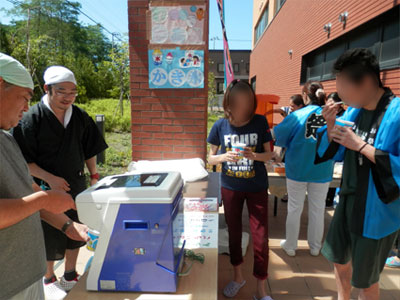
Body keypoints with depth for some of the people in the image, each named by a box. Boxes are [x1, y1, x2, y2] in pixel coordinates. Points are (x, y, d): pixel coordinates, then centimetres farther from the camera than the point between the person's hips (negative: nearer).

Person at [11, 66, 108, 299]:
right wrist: (49, 178, -22)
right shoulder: (32, 118, -14)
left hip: (76, 186, 5)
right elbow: (23, 160, -13)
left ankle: (70, 276, 37)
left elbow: (90, 150, 8)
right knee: (50, 238, 11)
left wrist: (94, 175, 4)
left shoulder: (80, 116, 0)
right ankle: (49, 280, 35)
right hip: (47, 189, -4)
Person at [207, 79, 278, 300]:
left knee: (260, 238, 3)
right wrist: (224, 157, -23)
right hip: (230, 187, 1)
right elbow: (210, 158, -2)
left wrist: (254, 156, -25)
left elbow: (268, 154, -3)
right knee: (234, 232, 16)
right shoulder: (220, 125, -9)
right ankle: (237, 276, 40)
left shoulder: (260, 122, -11)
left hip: (257, 188, -1)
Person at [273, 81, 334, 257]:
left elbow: (279, 136, -7)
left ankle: (290, 246, 26)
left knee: (294, 209, 12)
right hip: (322, 172, 2)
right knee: (317, 209, 16)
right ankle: (315, 247, 32)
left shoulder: (298, 115, -13)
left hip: (297, 170, -1)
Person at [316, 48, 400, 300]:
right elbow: (337, 154, 5)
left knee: (365, 280, 15)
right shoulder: (353, 111, -2)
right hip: (348, 203, 7)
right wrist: (331, 126, -11)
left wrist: (361, 146, -28)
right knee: (339, 259, 26)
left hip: (377, 212, -6)